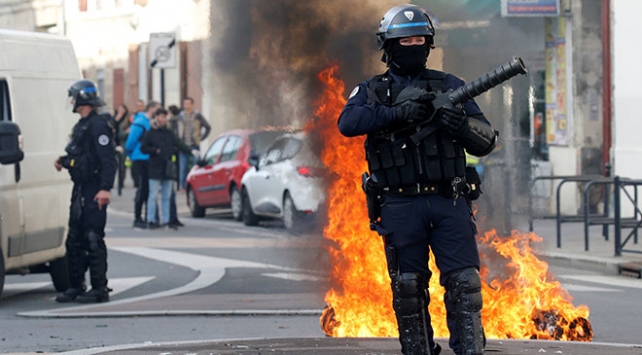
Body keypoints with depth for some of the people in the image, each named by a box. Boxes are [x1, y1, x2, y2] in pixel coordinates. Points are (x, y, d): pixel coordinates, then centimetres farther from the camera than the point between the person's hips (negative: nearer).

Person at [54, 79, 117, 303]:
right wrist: (63, 162, 12)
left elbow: (109, 160, -20)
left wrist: (105, 188, -28)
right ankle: (75, 287, 18)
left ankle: (99, 289, -4)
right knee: (74, 240, 11)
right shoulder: (81, 126, 17)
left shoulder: (98, 126, -14)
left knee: (93, 240, -8)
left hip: (94, 192, -10)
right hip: (80, 190, 10)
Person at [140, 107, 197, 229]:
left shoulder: (169, 133, 12)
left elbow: (179, 145, 6)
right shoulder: (150, 133, -1)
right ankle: (151, 220, 1)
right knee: (153, 195, -3)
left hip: (168, 169, 5)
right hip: (155, 169, -5)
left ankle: (165, 221, 13)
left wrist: (190, 151, -8)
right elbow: (143, 148, -2)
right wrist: (156, 151, -13)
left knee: (166, 197, 8)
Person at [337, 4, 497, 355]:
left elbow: (486, 141, 6)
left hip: (448, 202, 0)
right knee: (408, 288, 4)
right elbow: (348, 122, -14)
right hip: (400, 205, 0)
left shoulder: (449, 86, 11)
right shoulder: (372, 91, 8)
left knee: (464, 283, -8)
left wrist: (462, 124, -16)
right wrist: (398, 112, -25)